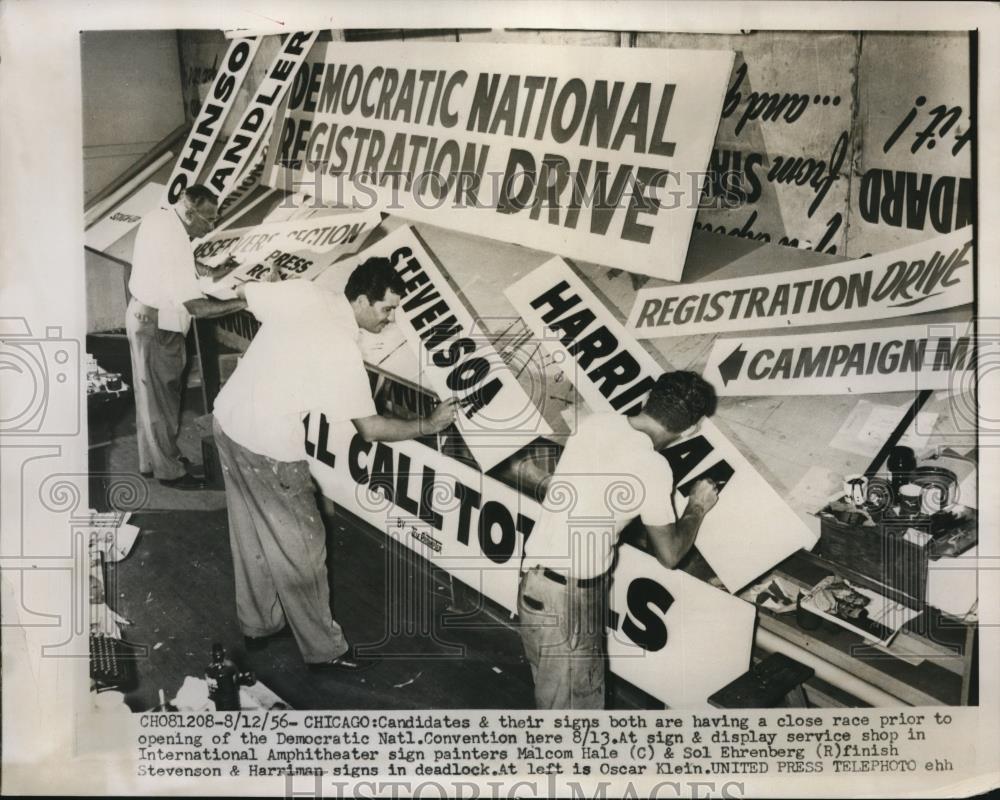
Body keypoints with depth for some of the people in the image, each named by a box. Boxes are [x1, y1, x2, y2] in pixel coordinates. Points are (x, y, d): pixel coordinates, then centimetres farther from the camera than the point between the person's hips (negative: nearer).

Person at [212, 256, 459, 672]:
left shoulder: (304, 292, -5)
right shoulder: (342, 350, -23)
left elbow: (244, 291, 10)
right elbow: (371, 428, -17)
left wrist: (272, 280, 30)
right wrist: (429, 425, -6)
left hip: (227, 418, 9)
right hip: (268, 447, -8)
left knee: (252, 533, 23)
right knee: (300, 549, 7)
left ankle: (258, 624, 42)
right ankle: (324, 649, 22)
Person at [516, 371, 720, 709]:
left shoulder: (595, 422, 0)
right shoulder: (653, 468, -19)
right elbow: (669, 555, -5)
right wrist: (697, 508, 11)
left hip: (535, 581, 8)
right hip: (567, 598, -7)